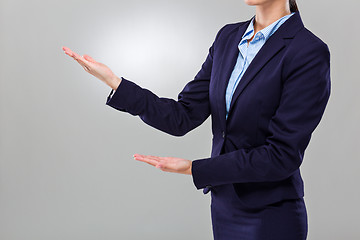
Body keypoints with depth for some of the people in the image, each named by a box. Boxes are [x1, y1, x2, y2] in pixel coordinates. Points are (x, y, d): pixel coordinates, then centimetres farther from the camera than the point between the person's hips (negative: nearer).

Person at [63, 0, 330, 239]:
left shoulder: (309, 52, -17)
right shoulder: (228, 37, 4)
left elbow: (282, 155, -19)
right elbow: (183, 118, -1)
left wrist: (195, 169, -18)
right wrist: (113, 81, -10)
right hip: (223, 206, 6)